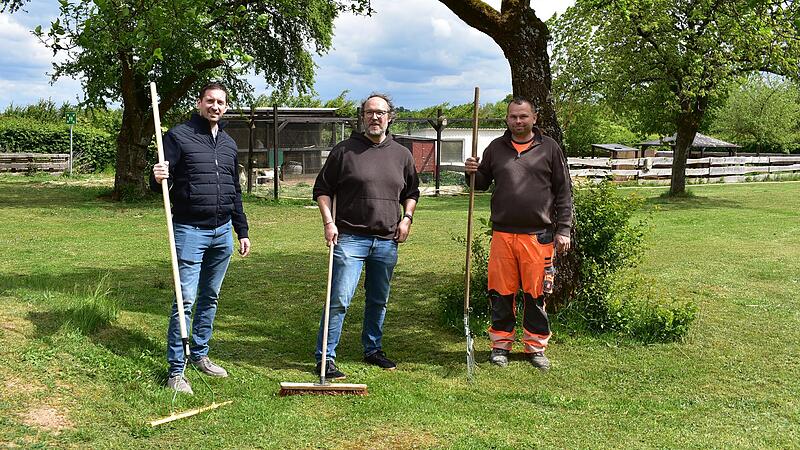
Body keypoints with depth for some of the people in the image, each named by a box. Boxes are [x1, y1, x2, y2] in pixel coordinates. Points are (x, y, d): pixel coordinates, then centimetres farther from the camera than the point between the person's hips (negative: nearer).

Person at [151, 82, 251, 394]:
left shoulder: (229, 144, 15)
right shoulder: (178, 136, -3)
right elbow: (160, 185, -5)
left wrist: (242, 231, 18)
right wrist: (158, 179, -29)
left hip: (223, 232, 6)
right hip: (190, 231, -6)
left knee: (210, 298, 13)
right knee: (185, 300, -7)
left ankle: (200, 354, 27)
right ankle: (176, 370, -1)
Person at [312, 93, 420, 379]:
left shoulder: (402, 155, 12)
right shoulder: (344, 151, 1)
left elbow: (412, 192, 24)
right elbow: (322, 189, 4)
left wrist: (406, 217, 8)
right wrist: (328, 222, -8)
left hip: (387, 241, 4)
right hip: (349, 237, -4)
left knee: (379, 301, 15)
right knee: (339, 300, -9)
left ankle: (373, 350, 32)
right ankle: (325, 358, -2)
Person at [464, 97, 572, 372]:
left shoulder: (549, 148, 5)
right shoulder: (496, 148, 12)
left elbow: (563, 192, 6)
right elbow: (482, 183, 20)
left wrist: (563, 229, 1)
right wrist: (473, 173, -3)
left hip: (538, 235, -2)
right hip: (502, 233, 2)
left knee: (535, 293, 4)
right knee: (501, 292, 5)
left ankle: (536, 346, 18)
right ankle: (501, 344, 19)